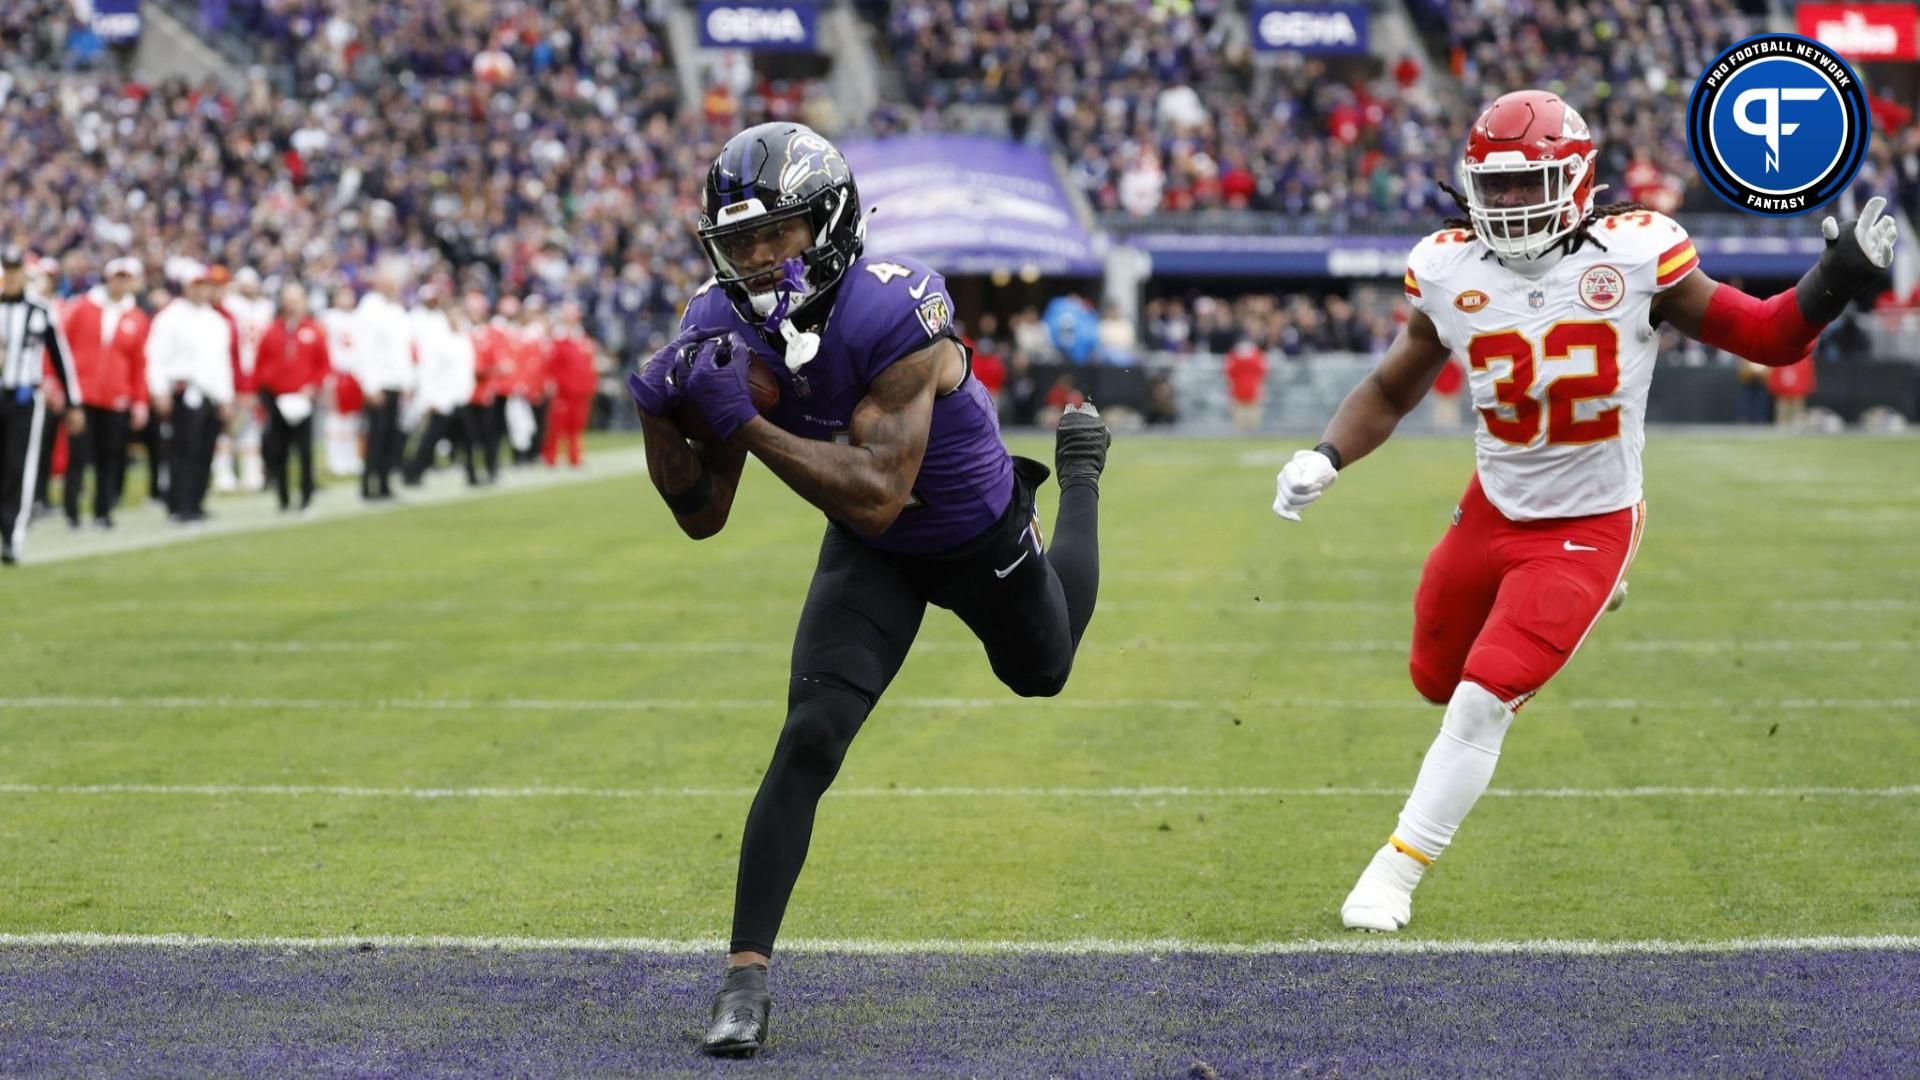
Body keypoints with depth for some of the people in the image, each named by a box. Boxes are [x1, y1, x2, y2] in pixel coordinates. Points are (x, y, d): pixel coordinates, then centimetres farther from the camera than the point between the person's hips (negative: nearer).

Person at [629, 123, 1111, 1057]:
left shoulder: (893, 315, -39)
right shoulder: (725, 327, -21)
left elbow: (873, 501, -43)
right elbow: (702, 516, -14)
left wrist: (743, 422, -47)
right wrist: (659, 415, -32)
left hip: (976, 537, -2)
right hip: (873, 556, 2)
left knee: (1042, 672, 30)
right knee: (809, 739, -19)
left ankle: (1077, 467, 57)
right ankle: (746, 976, -14)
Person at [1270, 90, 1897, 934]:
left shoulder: (1635, 257, -17)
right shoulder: (1449, 271, -8)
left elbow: (1764, 338, -6)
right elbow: (1390, 391, 6)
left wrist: (1834, 284, -24)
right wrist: (1325, 459, -11)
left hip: (1588, 526, -4)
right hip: (1494, 511, 4)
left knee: (1483, 701, -14)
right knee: (1437, 681, 18)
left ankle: (1395, 876, 1)